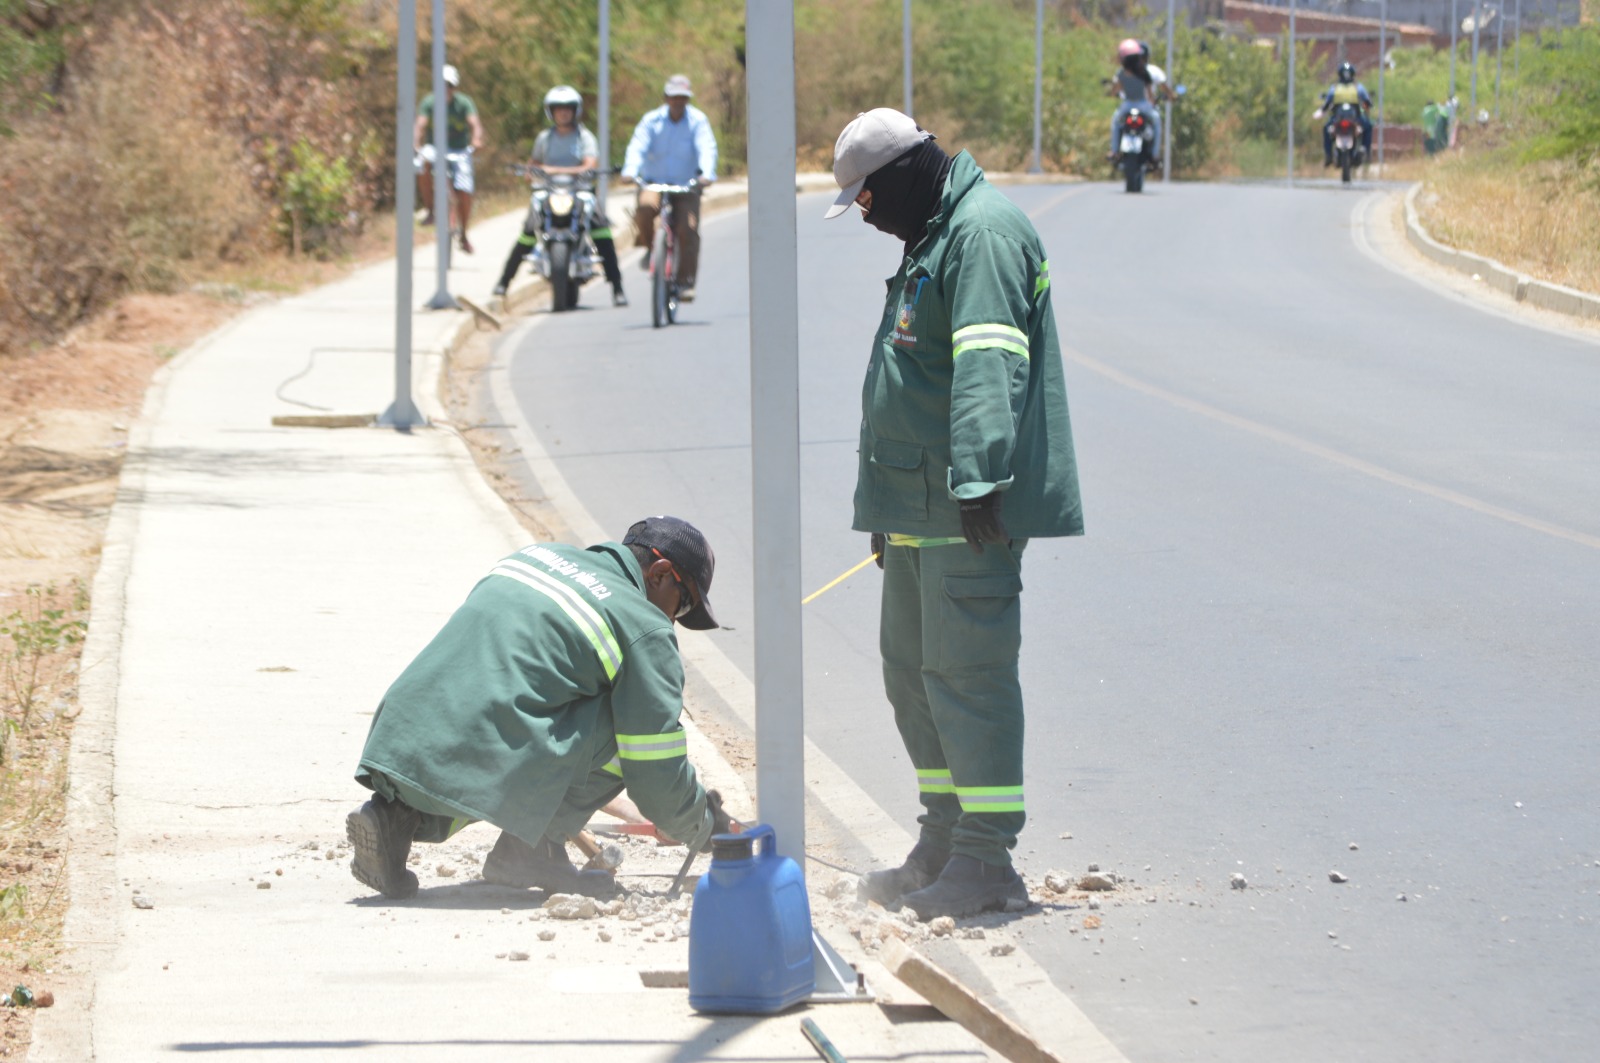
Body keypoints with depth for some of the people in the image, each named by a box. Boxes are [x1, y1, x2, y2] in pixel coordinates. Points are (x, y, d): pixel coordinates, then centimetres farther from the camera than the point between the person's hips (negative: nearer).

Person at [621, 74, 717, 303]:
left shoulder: (698, 121, -1)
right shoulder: (652, 120, 0)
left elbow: (706, 148, -15)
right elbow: (638, 146, -13)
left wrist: (707, 174, -35)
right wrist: (630, 171, -33)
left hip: (686, 187, 0)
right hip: (654, 182, 0)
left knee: (687, 230, -19)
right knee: (645, 209, -32)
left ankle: (686, 282, -11)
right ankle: (649, 248, -3)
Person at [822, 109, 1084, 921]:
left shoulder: (982, 231, -13)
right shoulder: (932, 238, 21)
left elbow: (988, 367, -24)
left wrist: (979, 481, -32)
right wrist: (888, 510, 29)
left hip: (971, 512, -11)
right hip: (920, 505, 11)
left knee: (965, 671, -10)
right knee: (912, 667, 15)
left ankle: (986, 864, -8)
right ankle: (944, 846, 23)